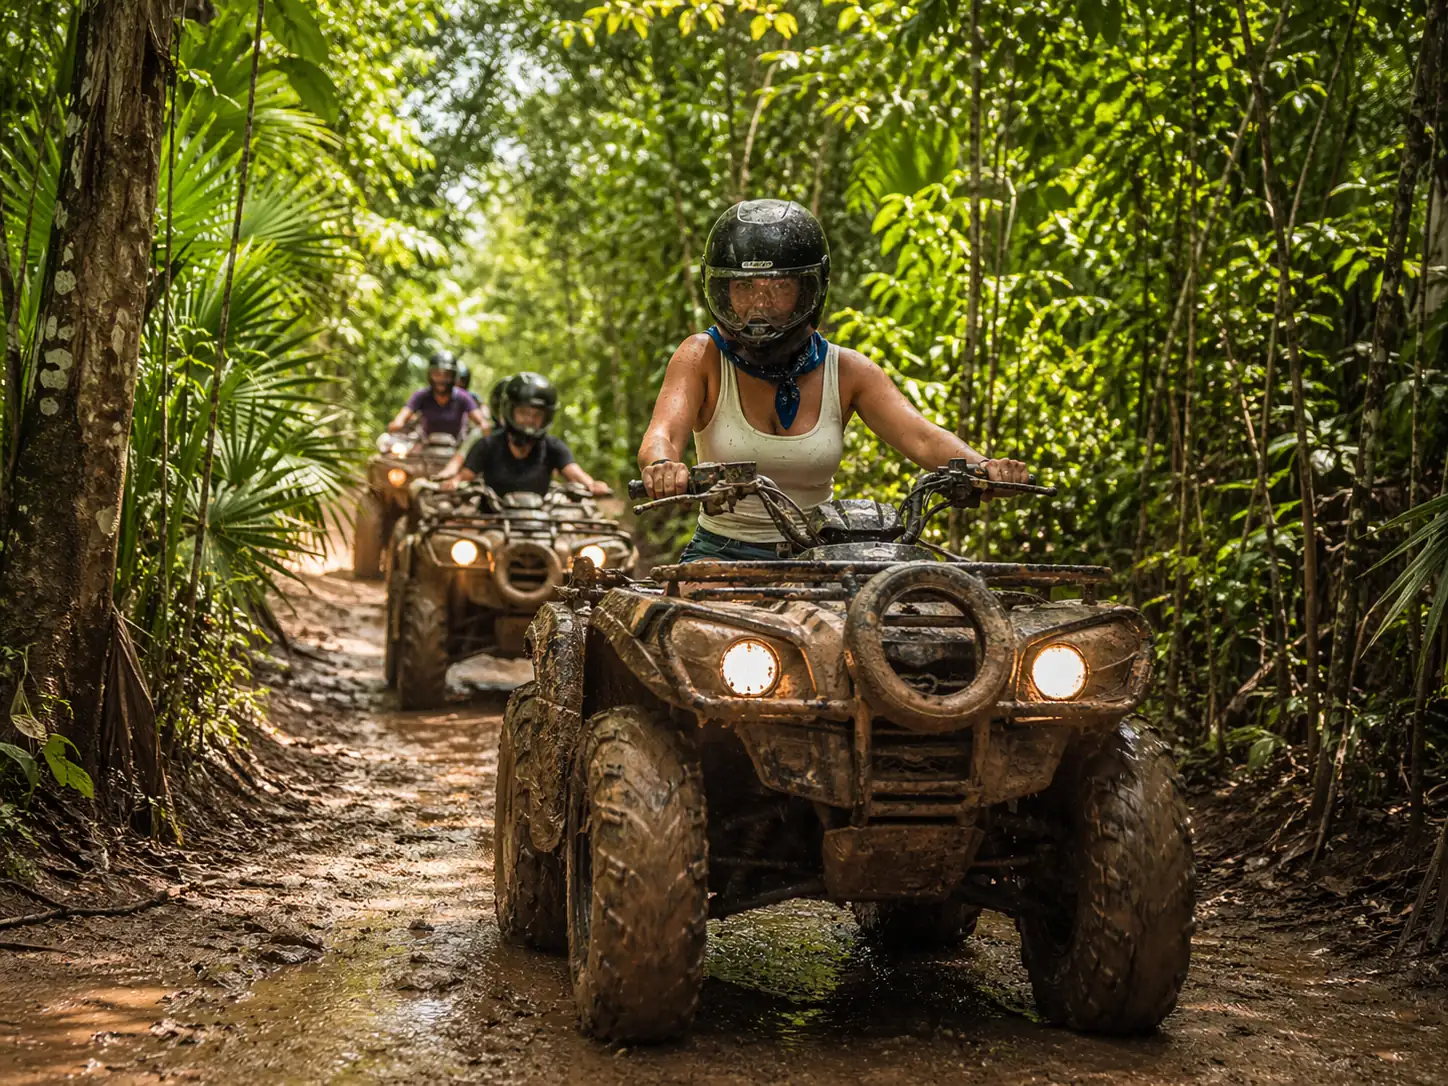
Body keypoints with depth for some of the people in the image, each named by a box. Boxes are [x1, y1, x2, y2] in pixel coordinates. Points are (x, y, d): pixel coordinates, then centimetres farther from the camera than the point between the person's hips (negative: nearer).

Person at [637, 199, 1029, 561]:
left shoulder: (847, 371, -1)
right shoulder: (701, 357, -5)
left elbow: (921, 437, -13)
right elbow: (663, 433, -22)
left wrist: (982, 466, -35)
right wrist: (662, 467, -47)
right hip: (723, 553, -2)